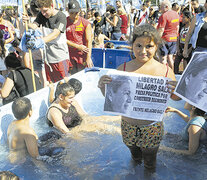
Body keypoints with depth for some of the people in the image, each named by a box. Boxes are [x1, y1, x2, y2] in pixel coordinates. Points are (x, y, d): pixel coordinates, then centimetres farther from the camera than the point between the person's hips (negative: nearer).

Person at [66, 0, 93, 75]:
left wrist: (88, 58, -16)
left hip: (82, 55, -1)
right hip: (69, 54, 1)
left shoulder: (86, 24, 0)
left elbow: (89, 41, -6)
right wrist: (78, 47, -11)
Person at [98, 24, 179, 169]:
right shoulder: (123, 69, -10)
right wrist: (103, 86, -23)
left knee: (150, 162, 20)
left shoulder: (165, 70, -11)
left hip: (152, 127, -1)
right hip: (128, 124, 1)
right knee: (135, 156, 26)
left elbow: (176, 97, 1)